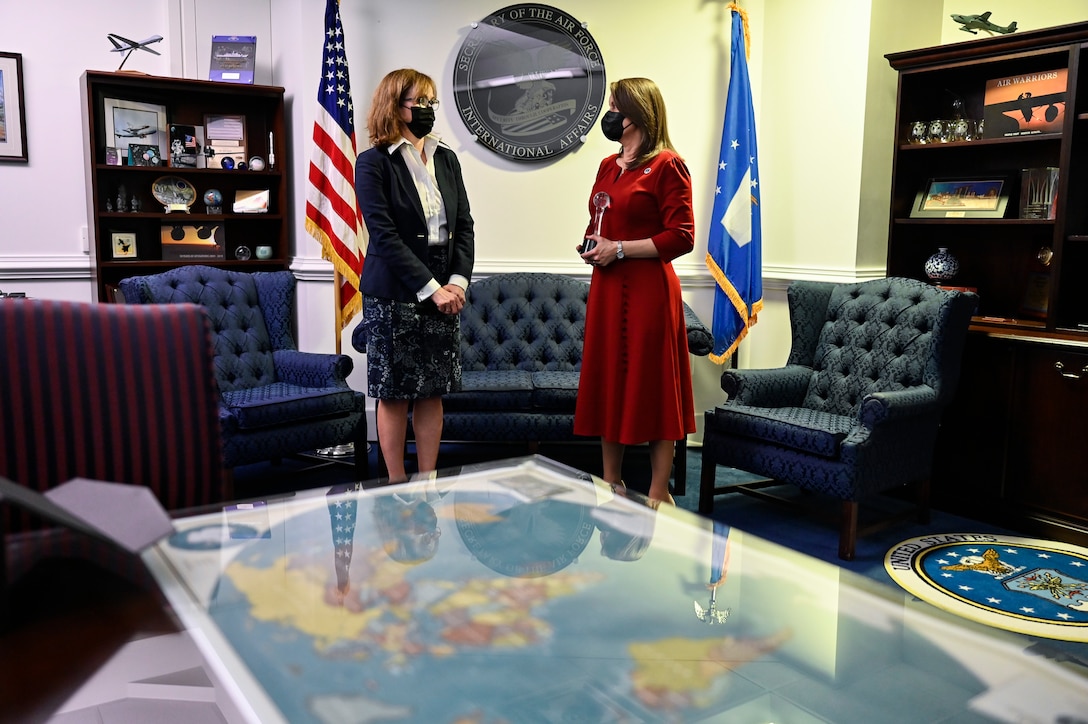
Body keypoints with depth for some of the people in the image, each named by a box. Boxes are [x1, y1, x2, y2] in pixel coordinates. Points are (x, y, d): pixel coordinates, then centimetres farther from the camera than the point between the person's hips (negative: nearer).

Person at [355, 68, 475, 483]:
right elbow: (384, 235, -13)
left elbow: (464, 225, 9)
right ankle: (398, 486, 16)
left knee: (433, 391, 9)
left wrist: (458, 281, -6)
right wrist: (430, 288, -16)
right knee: (395, 395, 3)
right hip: (394, 297, -5)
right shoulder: (373, 162, -5)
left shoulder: (446, 159, 12)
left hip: (444, 292, 5)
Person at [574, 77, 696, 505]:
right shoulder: (608, 166, 16)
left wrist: (619, 249, -14)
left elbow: (681, 237, -14)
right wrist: (592, 245, 4)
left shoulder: (667, 166, -7)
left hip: (648, 290, -8)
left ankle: (658, 494, 12)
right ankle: (611, 484, 25)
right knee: (608, 382, 12)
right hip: (606, 288, 8)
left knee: (653, 388, 0)